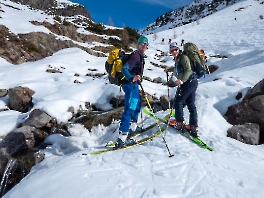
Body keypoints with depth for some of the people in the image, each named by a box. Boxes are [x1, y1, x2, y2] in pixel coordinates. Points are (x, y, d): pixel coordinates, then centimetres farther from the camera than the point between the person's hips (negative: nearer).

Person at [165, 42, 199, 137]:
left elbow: (188, 70, -21)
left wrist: (182, 80, -35)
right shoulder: (177, 59, 20)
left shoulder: (183, 57, -8)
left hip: (189, 82, -10)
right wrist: (169, 69, 57)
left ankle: (179, 122, 4)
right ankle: (193, 127, 11)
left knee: (178, 101, -3)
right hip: (192, 82, 10)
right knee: (191, 104, 8)